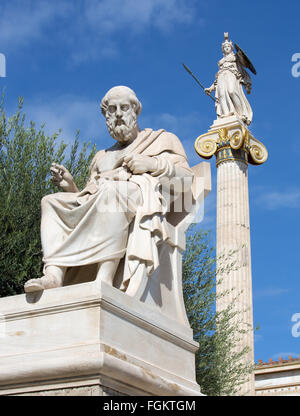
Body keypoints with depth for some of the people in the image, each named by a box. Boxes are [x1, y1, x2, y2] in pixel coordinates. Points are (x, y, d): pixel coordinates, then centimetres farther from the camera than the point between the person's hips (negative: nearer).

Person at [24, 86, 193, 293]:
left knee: (112, 190, -39)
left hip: (143, 198, -5)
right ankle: (54, 274, -38)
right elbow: (91, 197, 27)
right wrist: (70, 187, 7)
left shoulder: (161, 140, 26)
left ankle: (104, 279, -52)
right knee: (52, 202, -17)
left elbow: (186, 178, 11)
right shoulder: (102, 157, 37)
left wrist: (153, 164, -6)